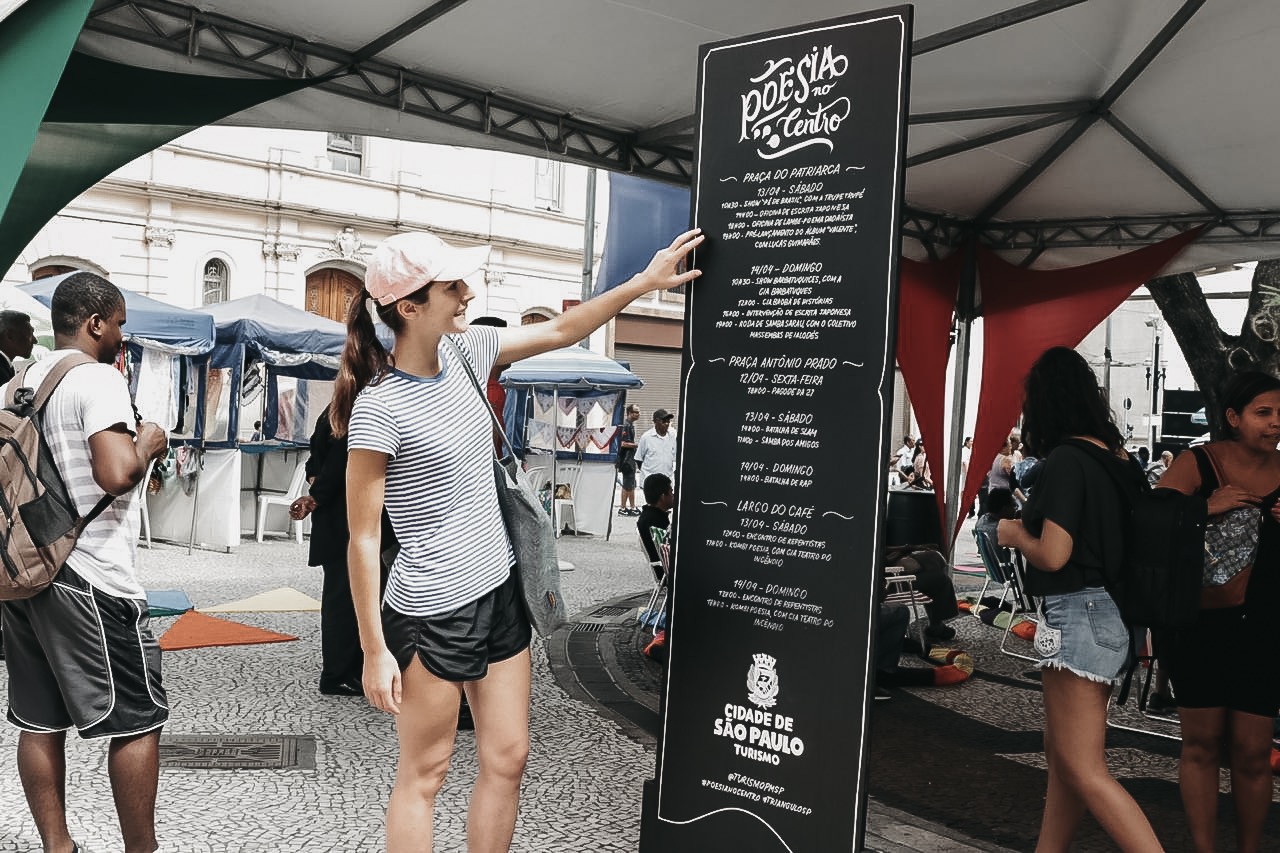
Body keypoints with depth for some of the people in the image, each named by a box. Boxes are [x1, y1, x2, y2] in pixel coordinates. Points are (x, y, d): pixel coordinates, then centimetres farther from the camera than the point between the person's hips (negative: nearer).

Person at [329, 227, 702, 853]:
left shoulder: (464, 352, 1)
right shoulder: (379, 409, -19)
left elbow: (557, 332, 13)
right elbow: (362, 539, -16)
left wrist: (644, 281, 8)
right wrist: (375, 651, -15)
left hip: (498, 593, 8)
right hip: (431, 614, -7)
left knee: (507, 760, 13)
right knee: (423, 775, 8)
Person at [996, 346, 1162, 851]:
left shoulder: (1065, 459, -17)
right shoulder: (1115, 455, 9)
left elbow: (1052, 555, -21)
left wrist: (1014, 534, -4)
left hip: (1078, 613, -10)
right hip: (1110, 614, 10)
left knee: (1083, 769, -3)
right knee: (1062, 752, 19)